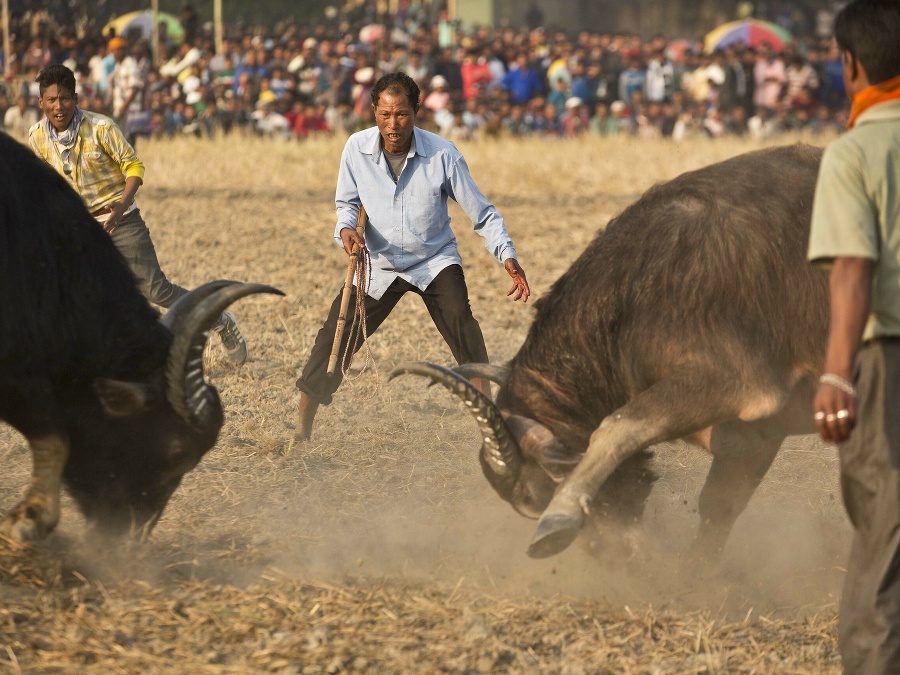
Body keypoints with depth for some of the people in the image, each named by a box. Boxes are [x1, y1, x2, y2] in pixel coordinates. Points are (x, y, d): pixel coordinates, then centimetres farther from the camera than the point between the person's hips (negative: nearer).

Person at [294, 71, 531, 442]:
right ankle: (302, 430, 9)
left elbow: (481, 213, -10)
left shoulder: (441, 154, -18)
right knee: (332, 341, -4)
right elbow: (347, 203, 5)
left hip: (435, 262, -2)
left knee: (461, 324, -26)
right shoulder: (356, 148, -13)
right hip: (379, 264, 2)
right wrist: (346, 228, -18)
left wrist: (507, 255, -23)